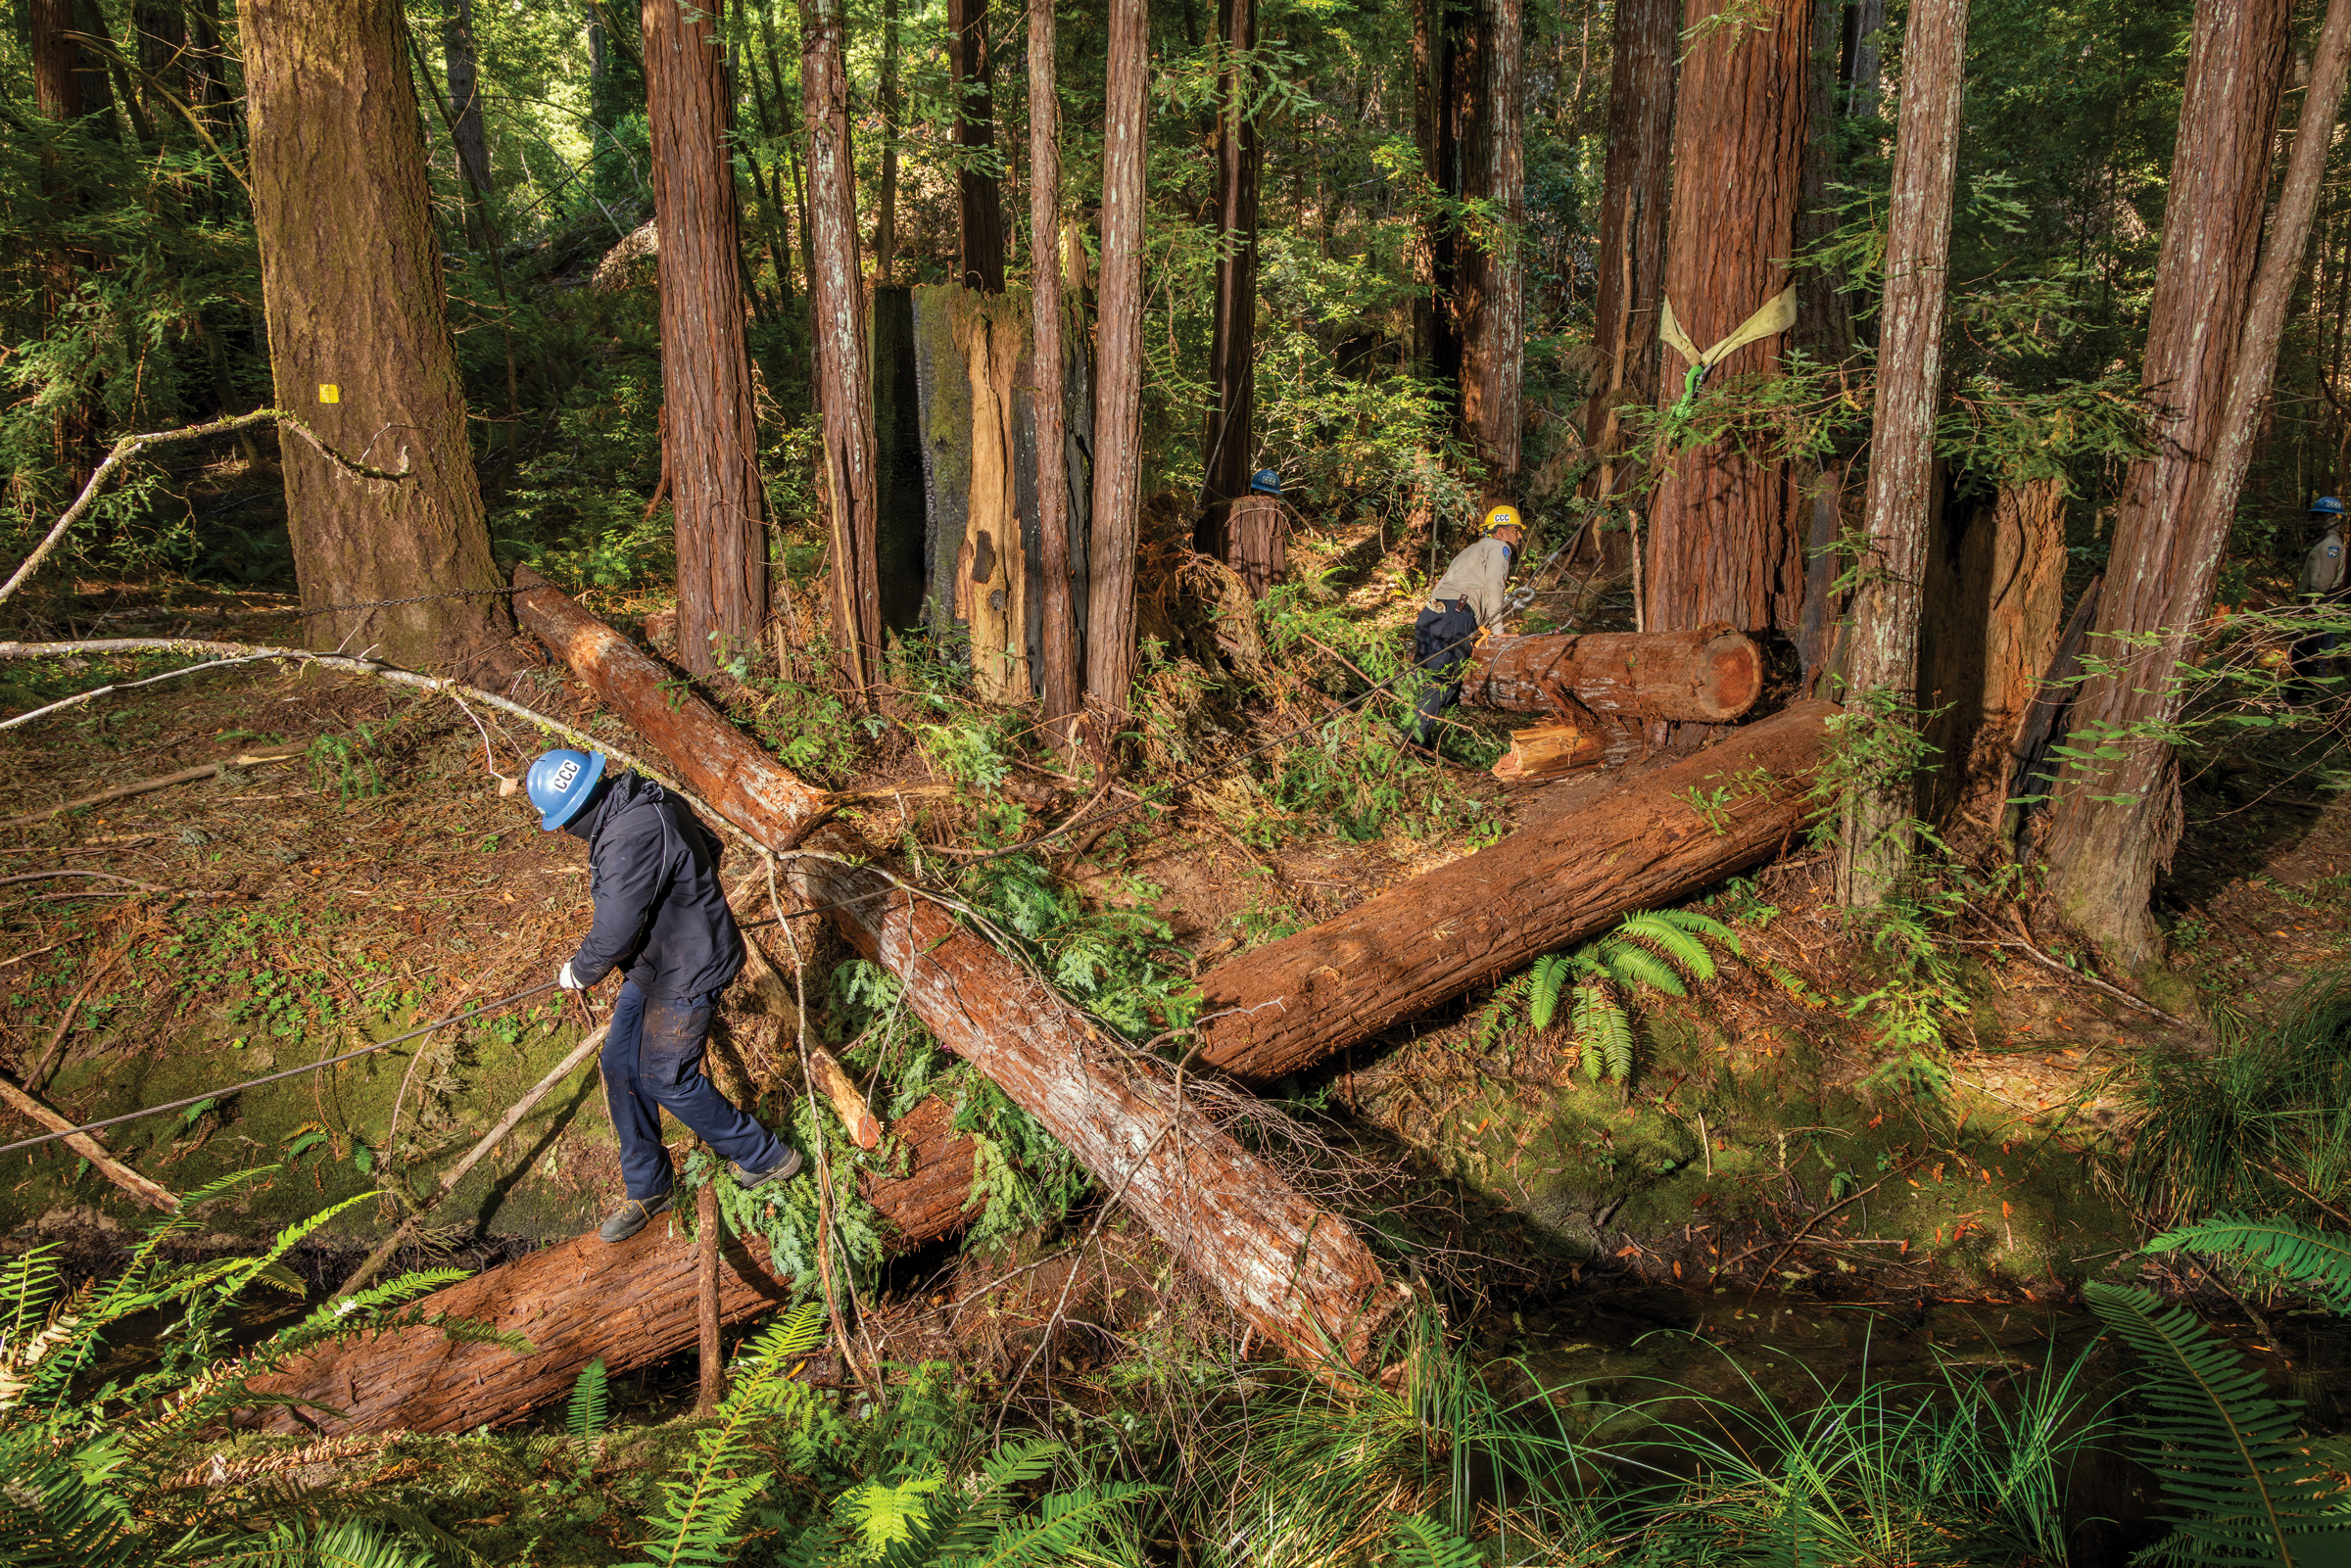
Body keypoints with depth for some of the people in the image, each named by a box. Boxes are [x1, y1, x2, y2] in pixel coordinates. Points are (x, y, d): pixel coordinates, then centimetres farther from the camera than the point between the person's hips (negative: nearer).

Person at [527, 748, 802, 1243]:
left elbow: (616, 932, -26)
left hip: (686, 973, -10)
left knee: (666, 1079, -1)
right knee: (621, 1066, 12)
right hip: (656, 961, 10)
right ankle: (648, 1187, 27)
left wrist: (579, 972, -6)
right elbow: (708, 847, 18)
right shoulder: (646, 801, 2)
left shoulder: (634, 835, -31)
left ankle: (768, 1158, 17)